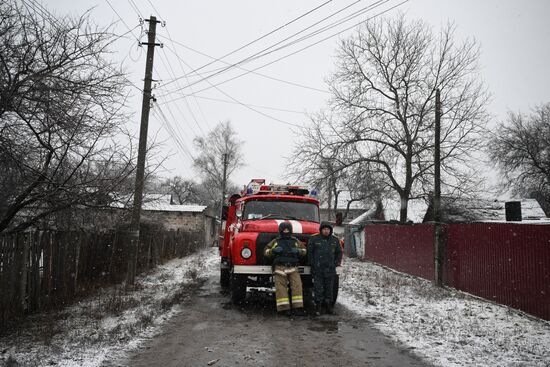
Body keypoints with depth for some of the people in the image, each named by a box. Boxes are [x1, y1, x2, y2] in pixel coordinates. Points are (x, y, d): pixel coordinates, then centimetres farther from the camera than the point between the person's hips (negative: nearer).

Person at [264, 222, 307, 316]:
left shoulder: (295, 241, 19)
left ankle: (298, 307, -11)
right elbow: (266, 252, 12)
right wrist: (273, 250, -8)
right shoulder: (275, 241, 15)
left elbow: (304, 251, 21)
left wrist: (298, 251, -2)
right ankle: (284, 308, -10)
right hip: (280, 267, -1)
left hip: (293, 268, 1)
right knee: (281, 287, -9)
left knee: (296, 285, -12)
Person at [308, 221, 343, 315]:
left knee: (329, 289, 10)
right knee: (318, 289, -2)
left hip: (330, 270, 3)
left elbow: (339, 252, 17)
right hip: (317, 269, -3)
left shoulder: (335, 240, 9)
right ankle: (318, 308, 5)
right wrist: (313, 264, -3)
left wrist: (336, 263, 8)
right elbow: (309, 252, 2)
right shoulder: (314, 239, -1)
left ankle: (329, 307, 19)